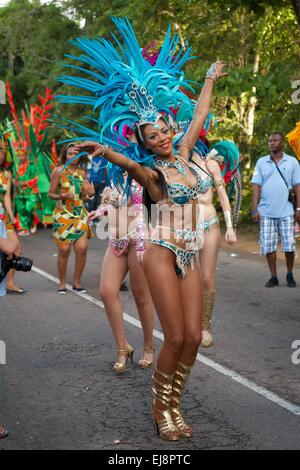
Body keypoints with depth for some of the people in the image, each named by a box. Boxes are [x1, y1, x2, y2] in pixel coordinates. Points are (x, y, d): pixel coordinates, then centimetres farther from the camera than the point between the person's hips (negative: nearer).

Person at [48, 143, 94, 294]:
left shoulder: (82, 172, 9)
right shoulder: (59, 170, -2)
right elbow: (51, 193, -2)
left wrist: (89, 194, -6)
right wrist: (61, 196, -21)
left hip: (80, 214, 3)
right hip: (63, 214, -3)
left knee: (82, 248, -8)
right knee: (64, 250, -5)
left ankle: (77, 282, 7)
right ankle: (62, 283, 11)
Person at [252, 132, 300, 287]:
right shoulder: (262, 162, 6)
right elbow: (256, 186, 4)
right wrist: (254, 209, -3)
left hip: (286, 212, -1)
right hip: (266, 212, 1)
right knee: (268, 246, 2)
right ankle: (273, 277, 14)